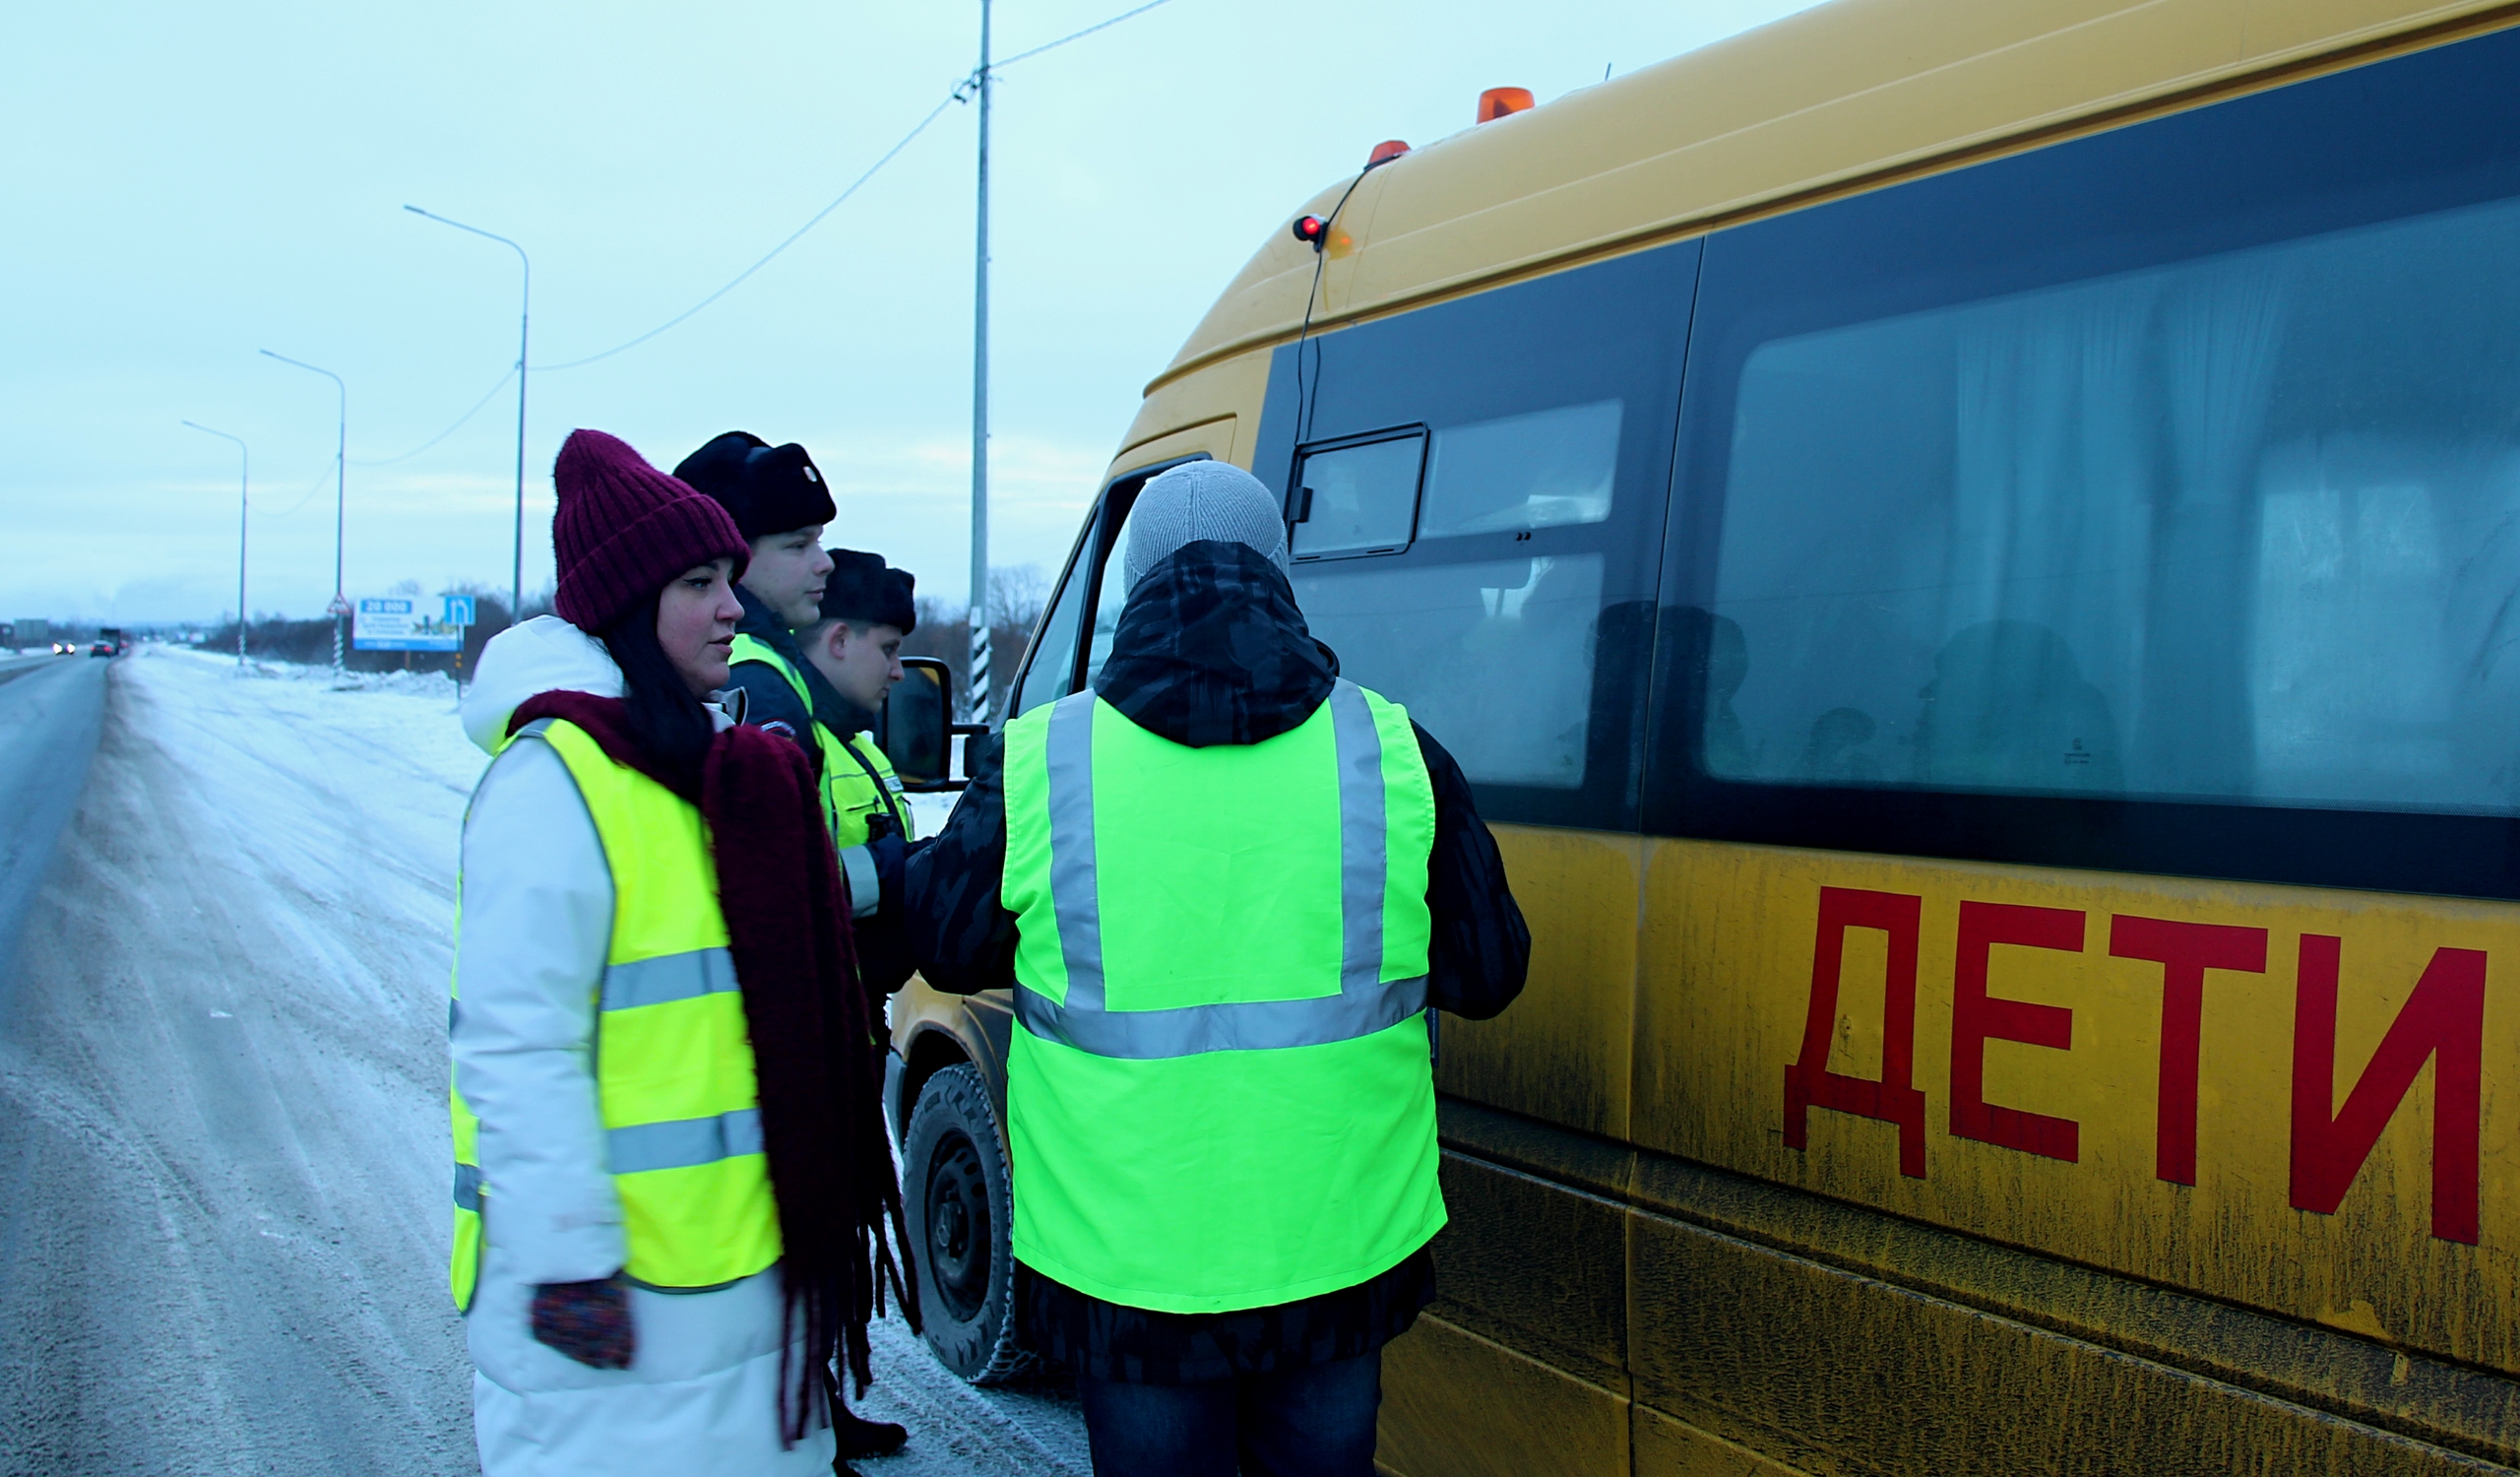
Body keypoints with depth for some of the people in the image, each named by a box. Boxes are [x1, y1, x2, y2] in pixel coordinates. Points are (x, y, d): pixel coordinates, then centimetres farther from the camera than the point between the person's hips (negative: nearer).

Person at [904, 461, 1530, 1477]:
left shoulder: (1037, 765, -10)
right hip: (1341, 1252, 2)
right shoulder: (1395, 753, -6)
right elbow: (1487, 974, 3)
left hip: (1126, 1264, -1)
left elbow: (945, 951, 6)